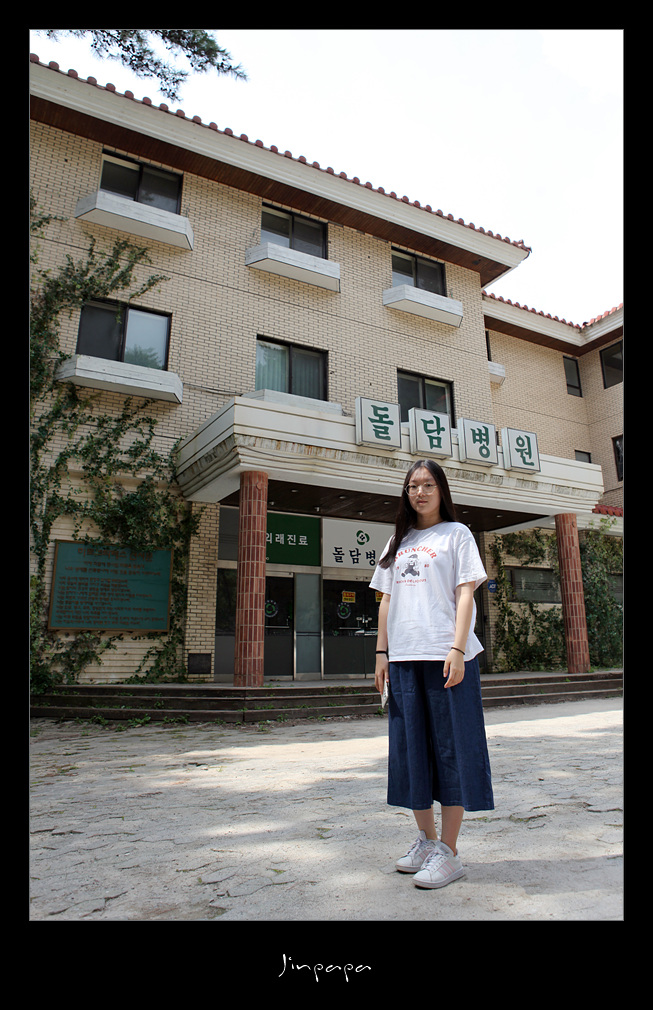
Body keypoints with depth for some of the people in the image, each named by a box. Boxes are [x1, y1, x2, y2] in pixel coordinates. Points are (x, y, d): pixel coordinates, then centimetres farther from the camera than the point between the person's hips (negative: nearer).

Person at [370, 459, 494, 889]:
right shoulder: (398, 542, 17)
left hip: (445, 656, -4)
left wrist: (457, 649, -14)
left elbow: (466, 594, -4)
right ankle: (426, 839, 25)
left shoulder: (457, 534, 5)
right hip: (404, 658, 5)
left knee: (451, 748, 0)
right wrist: (382, 652, 10)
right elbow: (387, 600, 16)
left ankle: (449, 852, 11)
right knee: (411, 748, 9)